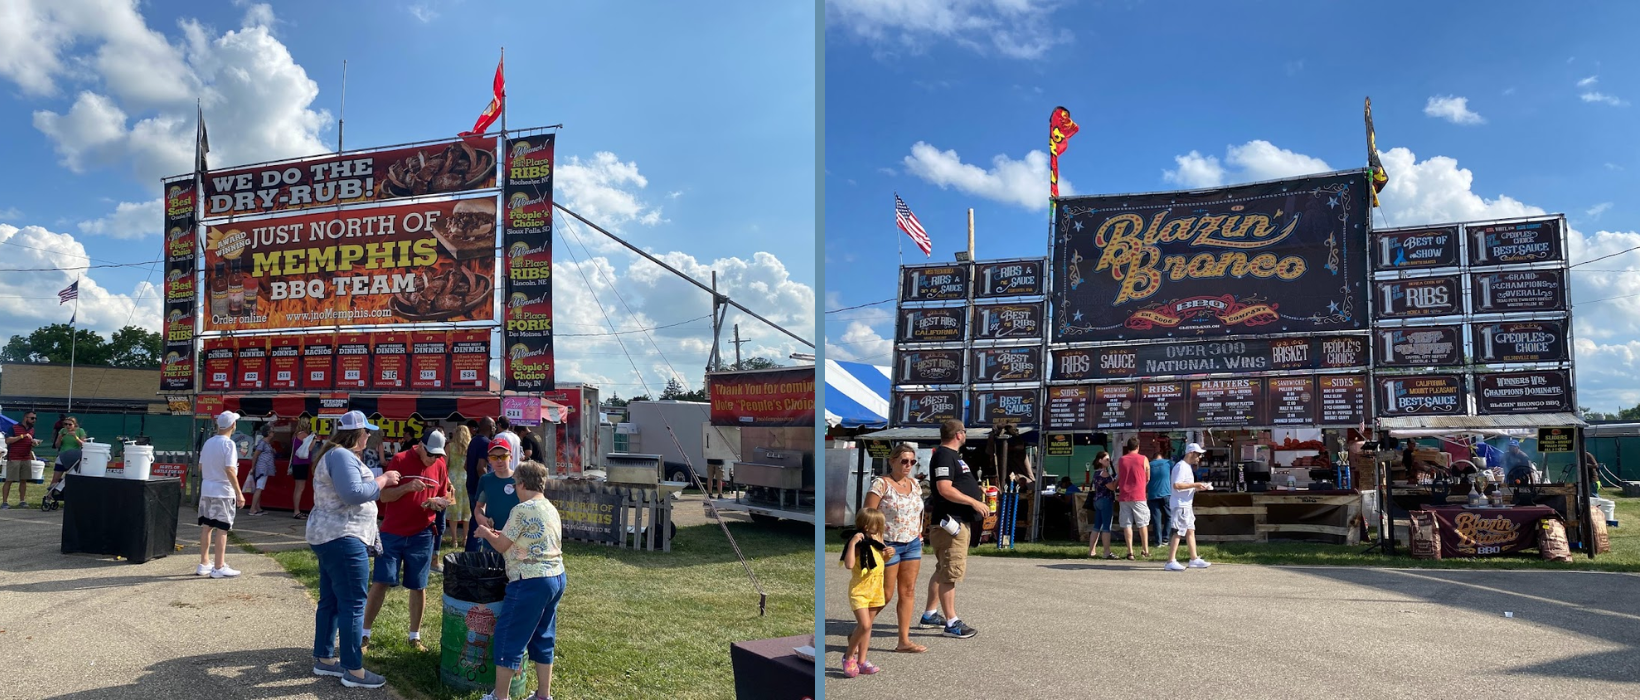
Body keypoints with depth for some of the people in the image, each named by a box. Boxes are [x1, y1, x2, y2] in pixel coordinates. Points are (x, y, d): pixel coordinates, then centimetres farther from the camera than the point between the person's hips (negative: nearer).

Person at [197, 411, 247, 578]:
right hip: (223, 491, -7)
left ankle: (203, 565, 21)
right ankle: (219, 568, 1)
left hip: (206, 490, 7)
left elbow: (200, 466, 14)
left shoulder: (208, 442, 8)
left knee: (206, 526, 13)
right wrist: (239, 493, -17)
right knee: (222, 529, -2)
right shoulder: (228, 444, -14)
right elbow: (230, 470, -19)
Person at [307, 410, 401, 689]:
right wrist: (381, 480, -14)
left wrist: (380, 483, 14)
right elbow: (354, 493, -26)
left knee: (331, 601, 17)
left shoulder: (334, 454, 17)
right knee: (353, 604, -6)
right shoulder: (341, 456, -17)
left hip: (329, 537, 11)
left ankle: (324, 659, 25)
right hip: (342, 539, -11)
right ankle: (353, 671, -2)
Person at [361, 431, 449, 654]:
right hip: (392, 533, -3)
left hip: (422, 536, 3)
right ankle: (364, 634, 11)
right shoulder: (400, 460, -8)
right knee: (380, 582, -2)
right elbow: (384, 496, -9)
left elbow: (445, 497, 13)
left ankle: (415, 636, 20)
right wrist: (407, 487, -25)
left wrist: (439, 502, -10)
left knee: (418, 586, 7)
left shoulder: (440, 467, 3)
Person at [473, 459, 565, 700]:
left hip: (531, 581, -9)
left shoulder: (523, 510, -13)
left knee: (509, 637, 3)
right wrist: (503, 535, 25)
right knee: (543, 638, 16)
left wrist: (486, 533, 14)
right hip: (556, 578, 9)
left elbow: (501, 546, -5)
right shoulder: (551, 510, 13)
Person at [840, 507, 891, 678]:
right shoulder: (858, 543, -16)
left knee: (867, 626, 11)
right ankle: (848, 657, 5)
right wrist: (853, 542, -33)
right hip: (859, 589, -7)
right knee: (864, 624, -15)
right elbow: (849, 565, -30)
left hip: (876, 589, 7)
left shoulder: (877, 539, 5)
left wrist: (889, 552, 2)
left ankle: (861, 661, 20)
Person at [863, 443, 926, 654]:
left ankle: (904, 640, 13)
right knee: (885, 595, 0)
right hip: (889, 545, -6)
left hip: (912, 544, 7)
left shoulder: (914, 484, 9)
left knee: (908, 591, 6)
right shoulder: (881, 484, -12)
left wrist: (919, 539, 12)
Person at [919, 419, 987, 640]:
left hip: (960, 520, 11)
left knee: (943, 571, 17)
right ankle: (952, 622, -4)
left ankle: (930, 614, 25)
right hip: (951, 521, -11)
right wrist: (974, 502, -21)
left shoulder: (952, 455, 19)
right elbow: (944, 489, -24)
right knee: (950, 573, -7)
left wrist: (978, 496, 19)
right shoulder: (944, 456, -15)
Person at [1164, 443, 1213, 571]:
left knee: (1190, 531, 14)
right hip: (1180, 505, -10)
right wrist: (1194, 485, -20)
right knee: (1178, 532, -9)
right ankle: (1171, 562, -8)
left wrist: (1198, 487, 7)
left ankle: (1194, 559, 21)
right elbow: (1176, 485, -25)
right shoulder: (1181, 466, -15)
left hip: (1187, 505, 10)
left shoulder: (1188, 467, 17)